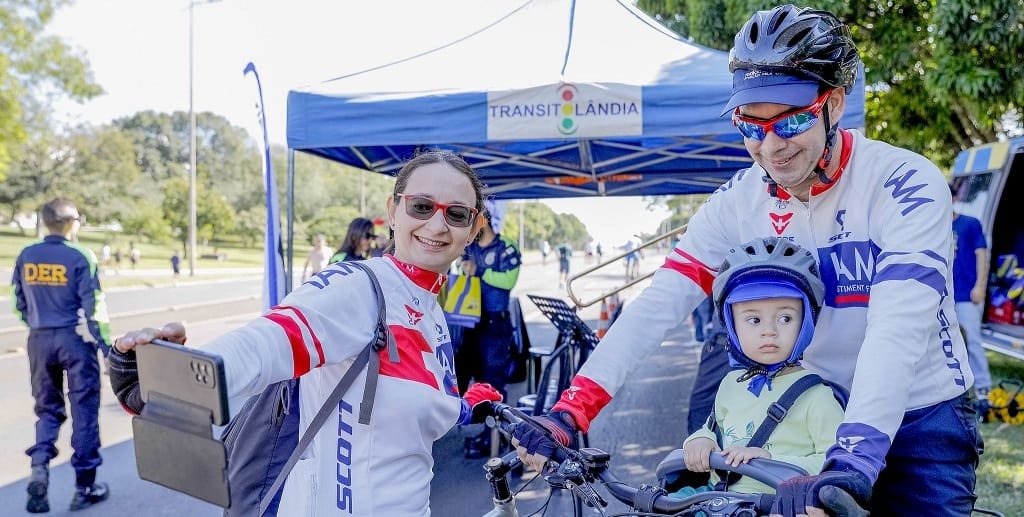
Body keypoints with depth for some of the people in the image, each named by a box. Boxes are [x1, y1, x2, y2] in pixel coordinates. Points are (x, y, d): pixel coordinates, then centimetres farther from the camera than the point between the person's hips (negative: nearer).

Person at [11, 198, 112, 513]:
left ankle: (39, 466, -4)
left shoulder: (26, 256, 3)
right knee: (84, 410, 5)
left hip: (39, 341, 4)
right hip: (75, 339, -4)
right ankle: (84, 486, 11)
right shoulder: (80, 257, -11)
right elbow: (93, 306, -12)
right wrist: (107, 345, -5)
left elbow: (19, 305, 10)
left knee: (47, 408, 18)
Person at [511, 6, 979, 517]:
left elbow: (899, 327, -32)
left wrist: (851, 464, -44)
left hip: (919, 420, -2)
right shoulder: (739, 201, -11)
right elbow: (657, 306, -18)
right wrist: (566, 414, -27)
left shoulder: (906, 183, -20)